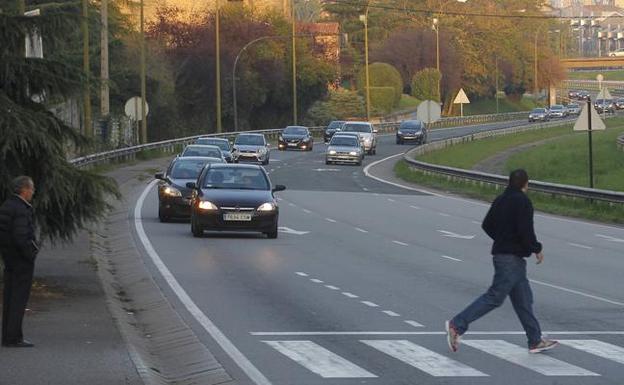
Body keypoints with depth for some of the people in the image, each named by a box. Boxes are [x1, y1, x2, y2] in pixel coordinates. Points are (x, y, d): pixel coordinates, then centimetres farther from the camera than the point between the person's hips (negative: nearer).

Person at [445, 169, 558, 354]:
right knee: (494, 297, -9)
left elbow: (487, 225, 15)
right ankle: (457, 325, -13)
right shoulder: (522, 201, -14)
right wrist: (537, 249, -8)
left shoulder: (500, 200, 11)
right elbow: (525, 230, -22)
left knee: (523, 299, 12)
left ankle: (536, 341, 15)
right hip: (513, 257, -10)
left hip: (501, 254, 10)